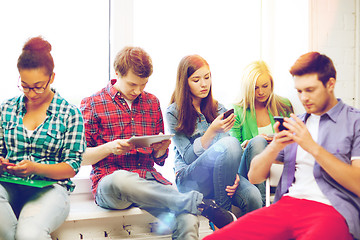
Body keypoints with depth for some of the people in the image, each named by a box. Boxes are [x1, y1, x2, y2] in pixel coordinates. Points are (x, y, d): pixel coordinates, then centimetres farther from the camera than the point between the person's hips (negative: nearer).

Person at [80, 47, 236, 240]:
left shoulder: (152, 103, 17)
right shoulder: (91, 104, 6)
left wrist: (161, 150, -4)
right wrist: (109, 148, -14)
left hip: (150, 181, 2)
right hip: (109, 184, -1)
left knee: (188, 222, -32)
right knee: (121, 179, -42)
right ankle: (196, 202, -30)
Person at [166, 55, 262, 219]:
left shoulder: (219, 109, 14)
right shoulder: (173, 113, -1)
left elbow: (227, 154, 9)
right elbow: (189, 157, -7)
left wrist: (232, 173, -12)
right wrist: (212, 131, -20)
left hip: (220, 175, 4)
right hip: (189, 179, -3)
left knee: (253, 198, -31)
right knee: (231, 142, -32)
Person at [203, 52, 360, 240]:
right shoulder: (295, 124, 22)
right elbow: (254, 177, 18)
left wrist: (313, 147, -10)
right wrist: (274, 147, -1)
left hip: (333, 210, -3)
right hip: (286, 205, 4)